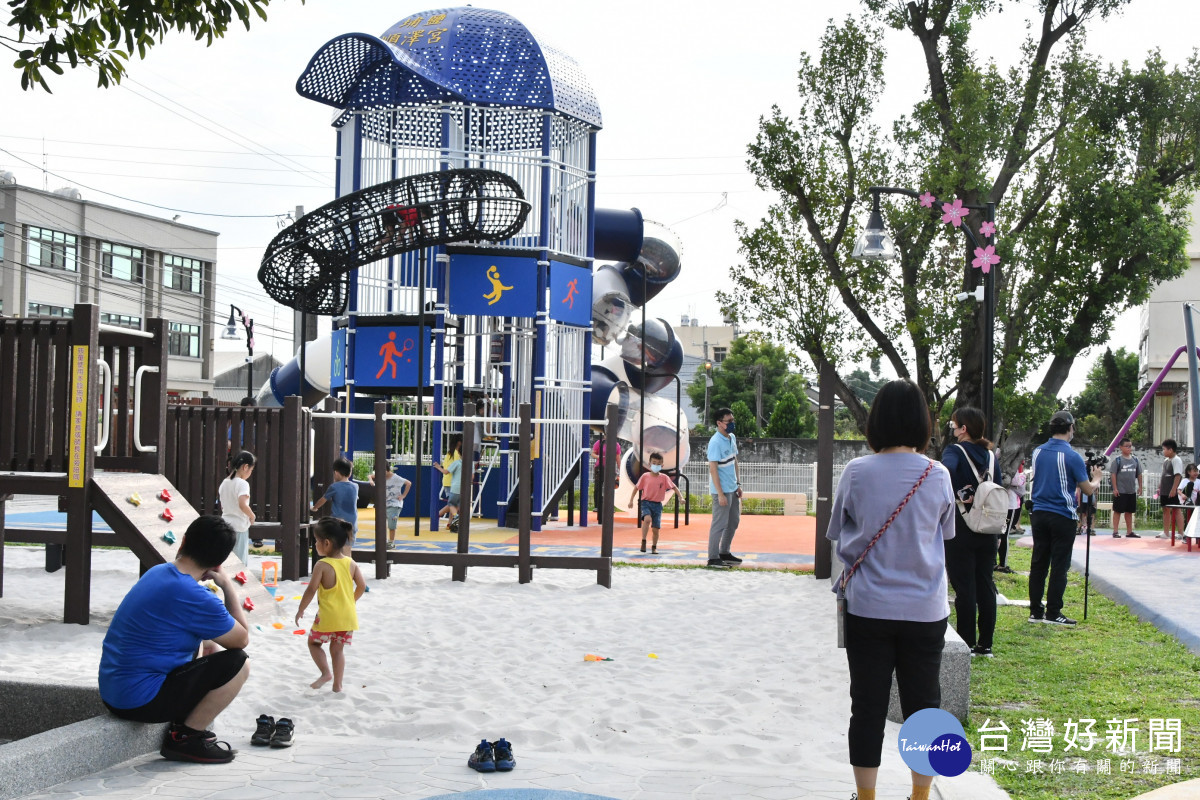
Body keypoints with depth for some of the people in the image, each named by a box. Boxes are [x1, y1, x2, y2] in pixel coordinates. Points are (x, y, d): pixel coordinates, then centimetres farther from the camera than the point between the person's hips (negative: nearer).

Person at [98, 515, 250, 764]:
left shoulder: (156, 573, 7)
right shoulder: (193, 597, -21)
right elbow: (242, 640, -8)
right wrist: (228, 586, -1)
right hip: (140, 701, -9)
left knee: (208, 648, 25)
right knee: (237, 664, -8)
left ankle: (184, 725, 18)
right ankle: (184, 739, 1)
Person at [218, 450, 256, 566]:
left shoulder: (224, 483, 9)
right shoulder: (242, 484, -16)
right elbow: (243, 504, -29)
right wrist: (252, 516, -14)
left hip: (226, 525, 7)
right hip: (239, 526, -7)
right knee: (240, 561, -1)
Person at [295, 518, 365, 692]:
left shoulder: (322, 565, -14)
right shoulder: (351, 563, 1)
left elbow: (311, 590, -15)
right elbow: (362, 586, 4)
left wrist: (300, 610, -3)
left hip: (328, 617, -5)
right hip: (348, 616, 5)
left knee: (313, 642, 16)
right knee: (338, 649, 15)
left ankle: (326, 672, 2)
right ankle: (337, 684, 15)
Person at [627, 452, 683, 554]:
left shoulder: (664, 478, 1)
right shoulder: (645, 476, -1)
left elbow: (674, 487, 5)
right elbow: (636, 488, 7)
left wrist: (680, 497, -10)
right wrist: (631, 500, 1)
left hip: (657, 505, 2)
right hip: (646, 503, -2)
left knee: (656, 528, 3)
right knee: (647, 519, -31)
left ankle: (654, 547, 26)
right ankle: (643, 542, -21)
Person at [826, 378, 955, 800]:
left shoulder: (856, 473, -8)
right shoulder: (938, 476, -6)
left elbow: (837, 536, 3)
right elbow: (946, 533, 9)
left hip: (868, 607, 0)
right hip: (925, 609, 0)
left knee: (868, 707, 8)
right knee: (922, 706, 11)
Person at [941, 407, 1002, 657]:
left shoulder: (954, 452, -9)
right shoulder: (990, 455, 9)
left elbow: (947, 470, -34)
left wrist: (961, 493, -26)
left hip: (960, 530, -6)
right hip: (987, 531, 6)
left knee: (964, 587, -1)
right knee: (985, 585, 9)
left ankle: (967, 643, 3)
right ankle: (985, 644, 13)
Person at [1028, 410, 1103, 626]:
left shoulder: (1037, 453, 6)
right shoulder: (1072, 457, -12)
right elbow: (1088, 489, -6)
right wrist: (1097, 477, 16)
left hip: (1038, 514, 6)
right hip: (1062, 517, -6)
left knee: (1038, 564, 9)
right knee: (1059, 566, 0)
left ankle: (1035, 611, 12)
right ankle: (1053, 613, 2)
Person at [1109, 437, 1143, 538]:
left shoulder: (1135, 460, 7)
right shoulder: (1117, 460, -7)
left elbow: (1139, 474, 13)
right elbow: (1113, 474, -9)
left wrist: (1140, 487, 8)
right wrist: (1115, 488, -13)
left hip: (1132, 491, 5)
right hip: (1120, 491, -5)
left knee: (1129, 512, 12)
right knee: (1117, 511, 0)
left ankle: (1129, 532, 19)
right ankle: (1115, 532, 4)